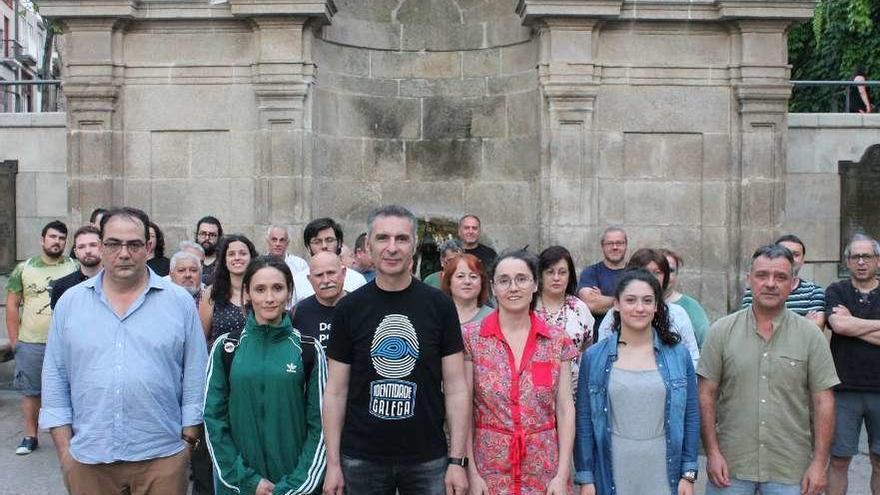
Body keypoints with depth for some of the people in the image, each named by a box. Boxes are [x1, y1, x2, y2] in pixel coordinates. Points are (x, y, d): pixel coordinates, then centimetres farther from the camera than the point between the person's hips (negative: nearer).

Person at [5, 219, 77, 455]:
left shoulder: (75, 268, 1)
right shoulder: (24, 268, 5)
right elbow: (12, 305, 7)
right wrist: (14, 340, 2)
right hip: (30, 344, 2)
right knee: (30, 391, 10)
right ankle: (30, 437, 23)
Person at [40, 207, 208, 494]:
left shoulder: (180, 302, -1)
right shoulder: (70, 302, 4)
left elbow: (195, 376, 2)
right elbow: (56, 377, 6)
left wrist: (189, 438, 0)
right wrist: (64, 448, 3)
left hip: (162, 456, -1)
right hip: (88, 458, 2)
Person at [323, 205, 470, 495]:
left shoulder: (439, 306, -3)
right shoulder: (349, 308, -1)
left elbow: (455, 387, -2)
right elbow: (336, 390, 1)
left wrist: (457, 460, -6)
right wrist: (333, 463, -2)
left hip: (428, 460, 0)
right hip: (362, 460, 1)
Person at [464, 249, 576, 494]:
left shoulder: (558, 340, 0)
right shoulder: (472, 339, -5)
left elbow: (565, 409, 0)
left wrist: (562, 475, -5)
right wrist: (471, 473, -8)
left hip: (544, 470, 1)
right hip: (490, 469, -1)